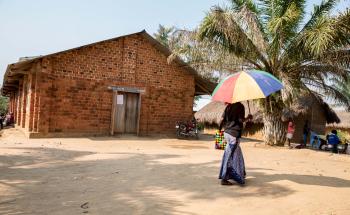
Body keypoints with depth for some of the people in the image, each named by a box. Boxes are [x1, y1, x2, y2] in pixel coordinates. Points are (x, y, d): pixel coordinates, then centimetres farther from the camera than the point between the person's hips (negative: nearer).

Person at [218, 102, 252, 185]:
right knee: (230, 156, -3)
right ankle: (224, 179, 0)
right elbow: (241, 120, -15)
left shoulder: (229, 106, 9)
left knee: (237, 154, 21)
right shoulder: (240, 106, -8)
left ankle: (239, 175, 32)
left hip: (226, 132, 7)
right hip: (234, 133, -7)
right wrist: (248, 117, 4)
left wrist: (220, 128, 19)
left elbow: (223, 119, 6)